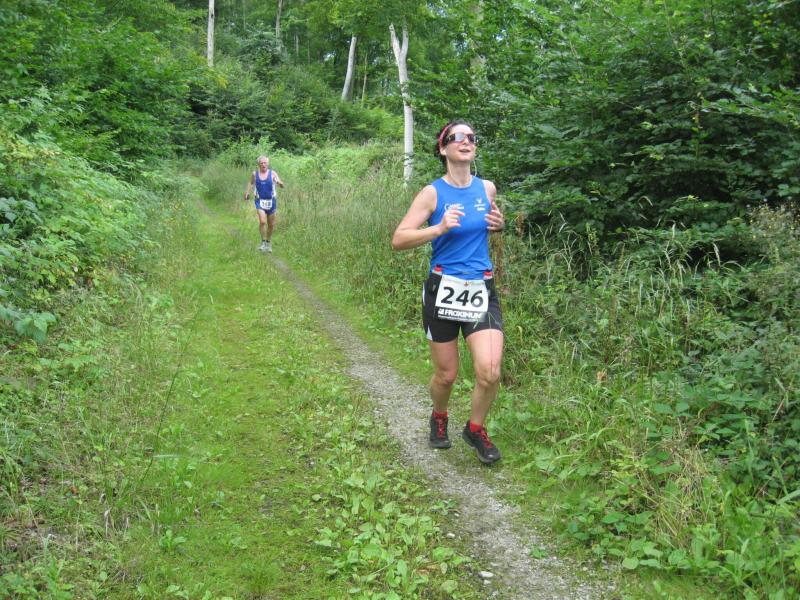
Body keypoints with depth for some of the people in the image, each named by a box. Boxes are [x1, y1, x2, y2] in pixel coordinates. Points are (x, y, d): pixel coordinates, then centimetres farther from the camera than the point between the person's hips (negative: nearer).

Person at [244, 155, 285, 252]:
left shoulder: (272, 173, -5)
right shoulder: (255, 174, 1)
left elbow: (282, 186, -14)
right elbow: (251, 183, 21)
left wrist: (279, 182, -37)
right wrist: (247, 192, 9)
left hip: (271, 201, 0)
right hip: (260, 201, 0)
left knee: (271, 224, 9)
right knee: (262, 221, -20)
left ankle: (268, 242, 32)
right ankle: (263, 242, -4)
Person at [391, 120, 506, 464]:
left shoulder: (487, 188, 5)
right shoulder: (433, 193, -7)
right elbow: (398, 240, -10)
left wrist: (499, 224, 2)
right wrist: (439, 229, -23)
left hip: (481, 290, 3)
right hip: (444, 290, -2)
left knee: (490, 372, -12)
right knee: (446, 374, 8)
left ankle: (476, 429, 16)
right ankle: (439, 418, 42)